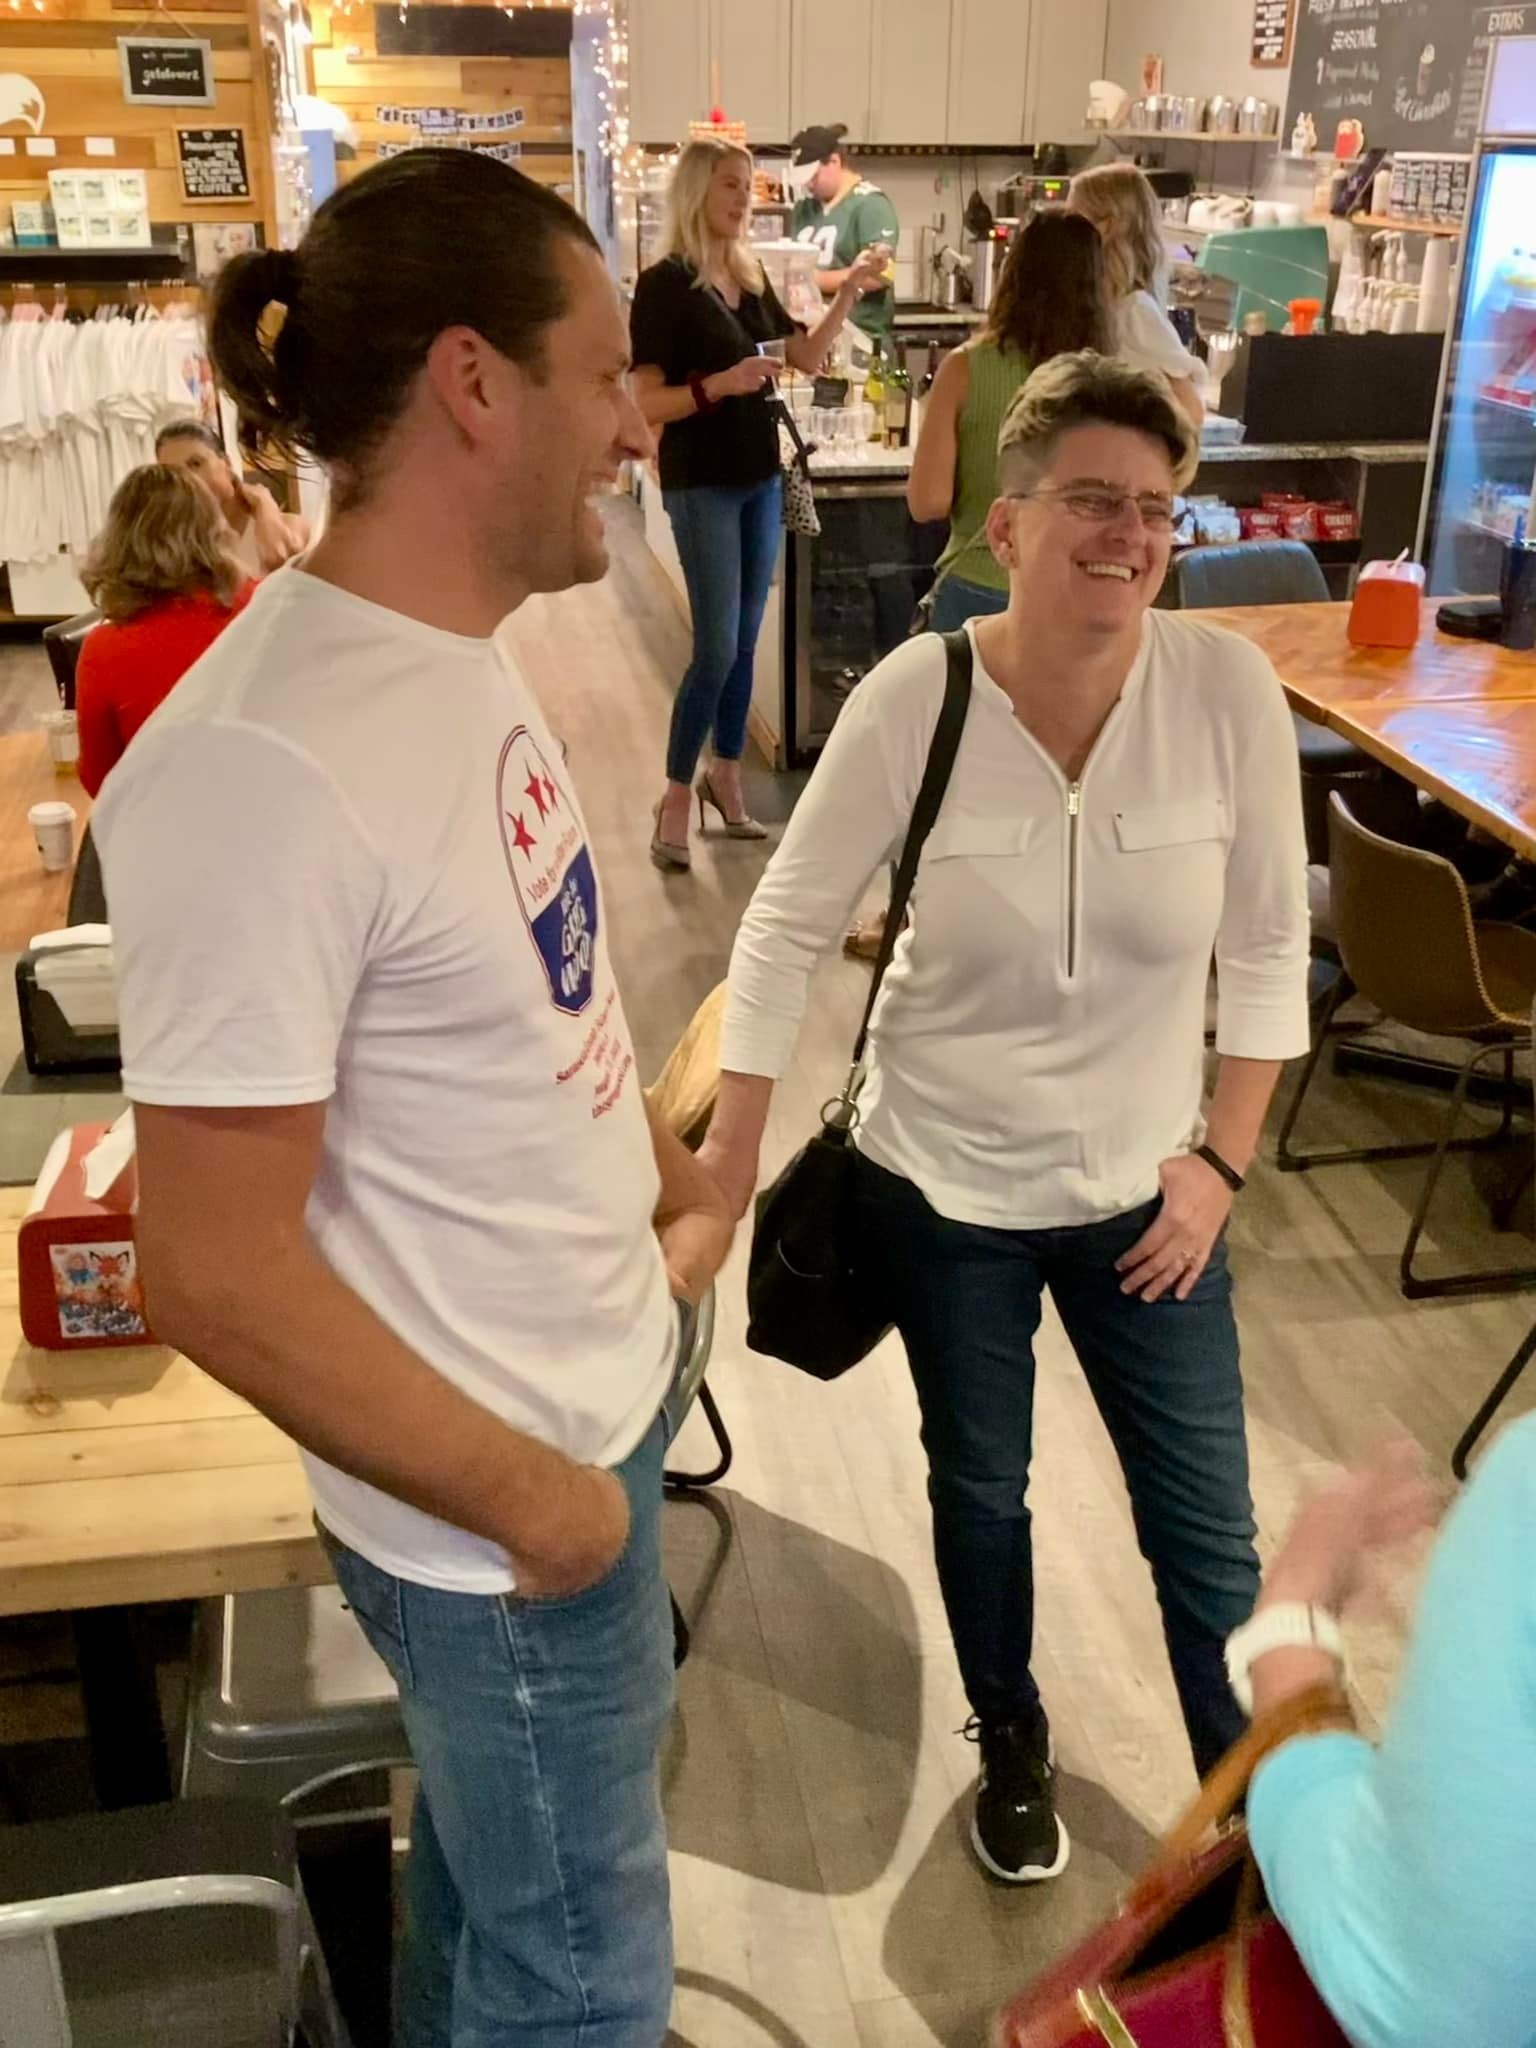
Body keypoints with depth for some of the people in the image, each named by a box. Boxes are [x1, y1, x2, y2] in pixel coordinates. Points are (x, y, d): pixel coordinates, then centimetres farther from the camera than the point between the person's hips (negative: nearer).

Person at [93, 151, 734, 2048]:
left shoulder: (454, 644, 0)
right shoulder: (263, 766, -29)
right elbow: (218, 1279, -25)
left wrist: (659, 1165, 5)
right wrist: (535, 1503, -16)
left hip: (598, 1388, 8)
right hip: (502, 1502, -8)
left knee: (488, 1881, 31)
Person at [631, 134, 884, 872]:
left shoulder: (752, 277, 9)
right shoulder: (664, 284, -11)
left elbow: (808, 356, 14)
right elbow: (647, 403, -15)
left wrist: (847, 296, 0)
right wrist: (720, 384, -29)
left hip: (760, 477, 7)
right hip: (701, 485, -7)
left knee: (746, 641, 11)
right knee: (717, 647, -8)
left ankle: (725, 777, 25)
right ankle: (675, 801, 4)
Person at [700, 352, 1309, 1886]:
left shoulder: (1227, 689, -15)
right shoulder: (914, 697, -17)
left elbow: (1268, 948, -4)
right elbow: (787, 926, -7)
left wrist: (1220, 1159, -4)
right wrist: (731, 1147, -8)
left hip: (1142, 1190, 1)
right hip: (941, 1187, 0)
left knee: (1209, 1535, 11)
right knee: (979, 1496, 21)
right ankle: (1011, 1742, 51)